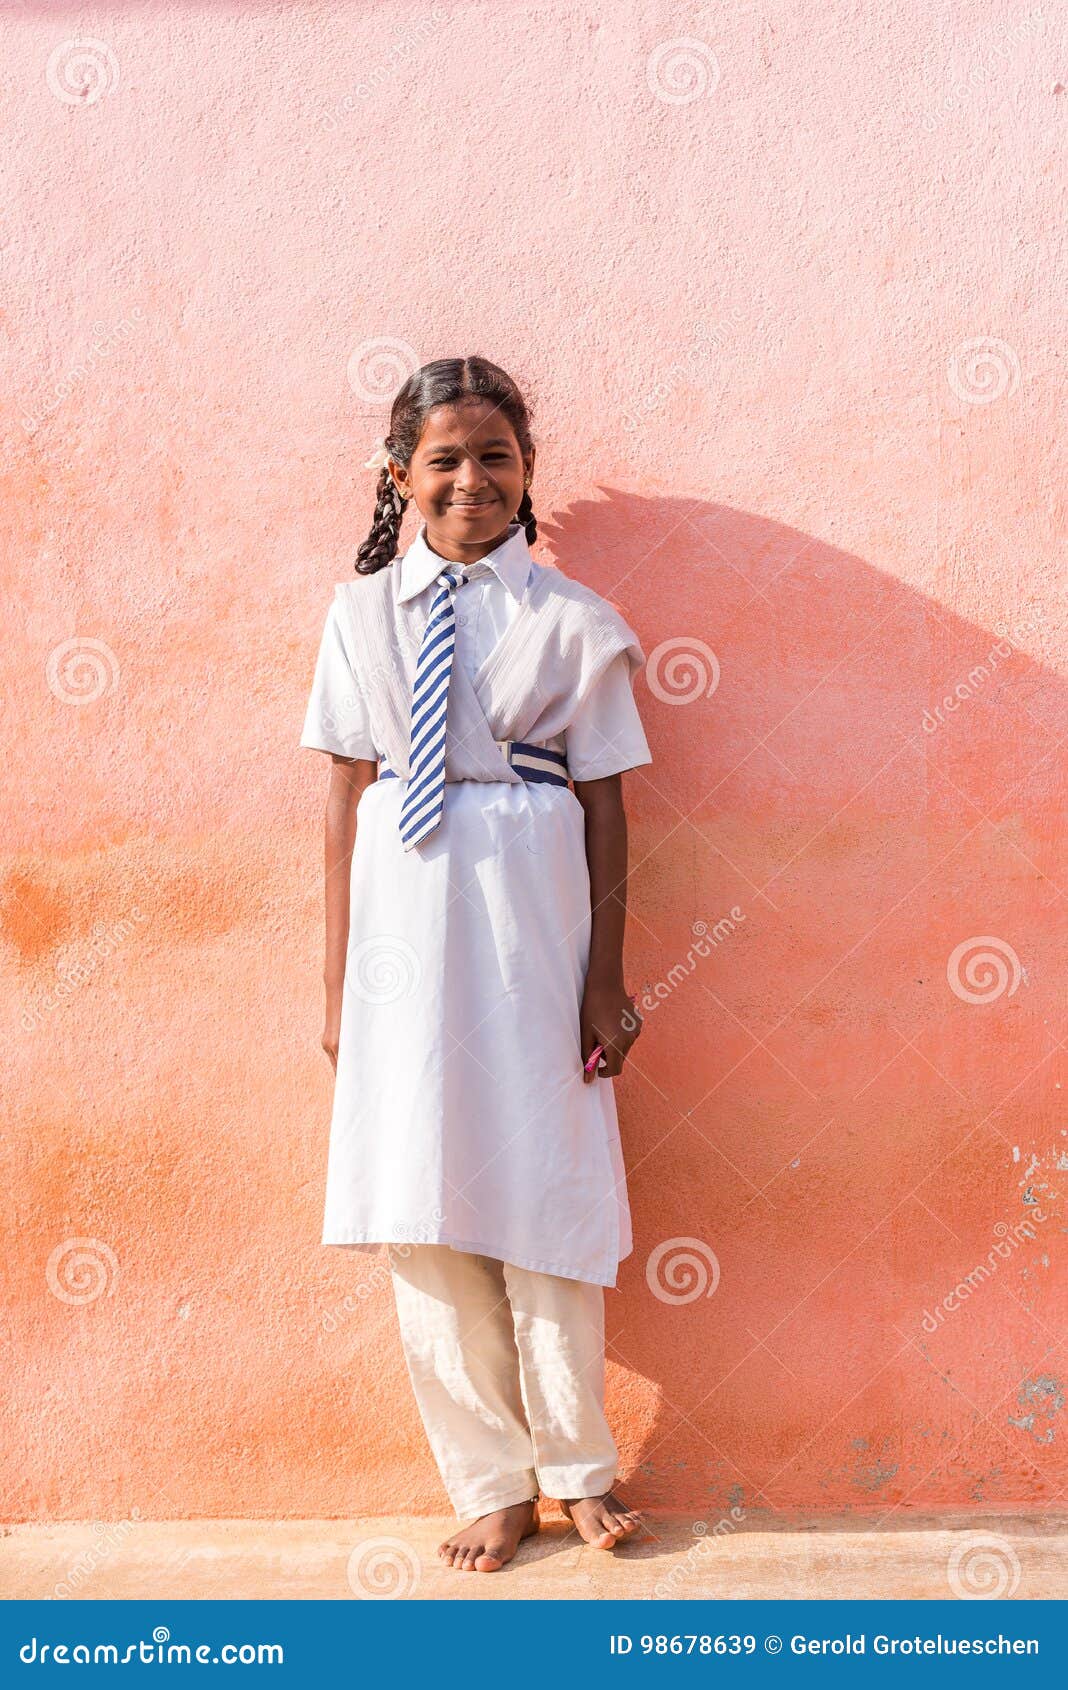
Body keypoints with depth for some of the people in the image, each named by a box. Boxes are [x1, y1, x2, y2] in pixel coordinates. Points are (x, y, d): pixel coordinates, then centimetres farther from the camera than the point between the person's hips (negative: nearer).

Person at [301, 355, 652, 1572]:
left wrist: (606, 978, -3)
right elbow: (345, 797, 4)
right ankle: (492, 1484, 24)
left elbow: (605, 807, -1)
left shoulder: (573, 622, -1)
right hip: (403, 923, 2)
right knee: (422, 1206, 7)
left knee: (543, 1188, 6)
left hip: (529, 921, -2)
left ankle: (575, 1467, 28)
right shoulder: (363, 612, 4)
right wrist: (338, 977, 3)